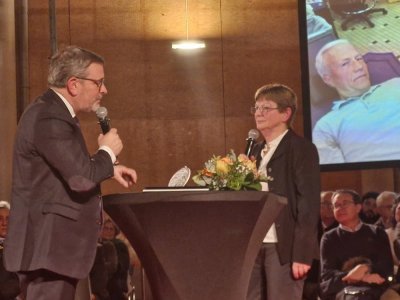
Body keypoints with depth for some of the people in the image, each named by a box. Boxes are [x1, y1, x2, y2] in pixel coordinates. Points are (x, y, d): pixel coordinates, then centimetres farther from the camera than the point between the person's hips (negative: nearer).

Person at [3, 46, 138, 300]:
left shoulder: (53, 113, 13)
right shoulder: (49, 118, -20)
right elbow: (81, 178, -26)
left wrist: (109, 169, 15)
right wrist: (108, 152, -8)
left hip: (54, 246, 11)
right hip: (48, 248, -11)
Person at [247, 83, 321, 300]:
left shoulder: (301, 149, -5)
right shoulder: (256, 151, 17)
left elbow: (309, 204, -10)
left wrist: (302, 254, -16)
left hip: (283, 247, -7)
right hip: (253, 245, 7)